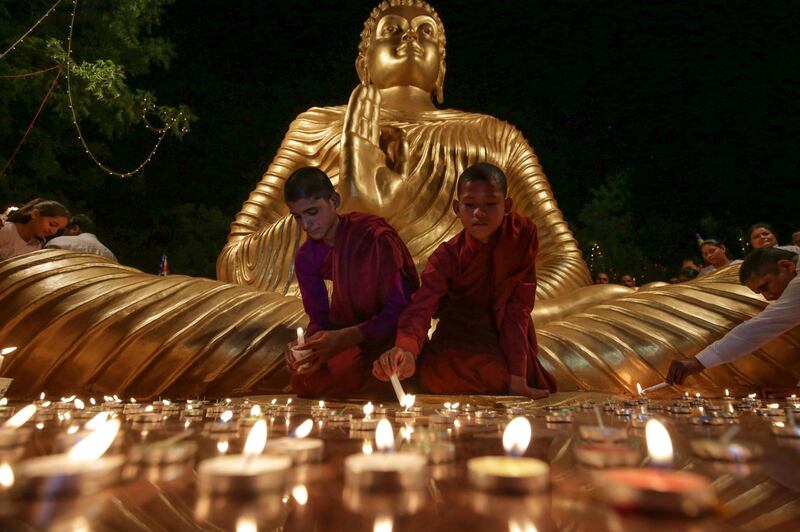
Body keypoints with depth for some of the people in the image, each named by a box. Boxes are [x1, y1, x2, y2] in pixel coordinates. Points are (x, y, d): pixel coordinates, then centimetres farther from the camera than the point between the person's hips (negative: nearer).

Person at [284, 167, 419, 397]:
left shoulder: (376, 238, -23)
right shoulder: (306, 257, -3)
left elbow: (397, 311, -23)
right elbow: (318, 318, 1)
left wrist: (344, 338, -34)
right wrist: (309, 346, -22)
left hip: (390, 331, -5)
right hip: (346, 332, 6)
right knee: (303, 380, -13)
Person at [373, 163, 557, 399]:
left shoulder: (522, 234, -17)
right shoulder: (447, 256, -17)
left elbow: (518, 306, -19)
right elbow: (421, 307, -31)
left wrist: (517, 377, -28)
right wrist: (407, 351, -54)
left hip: (507, 338, 2)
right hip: (459, 339, -1)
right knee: (435, 374, -27)